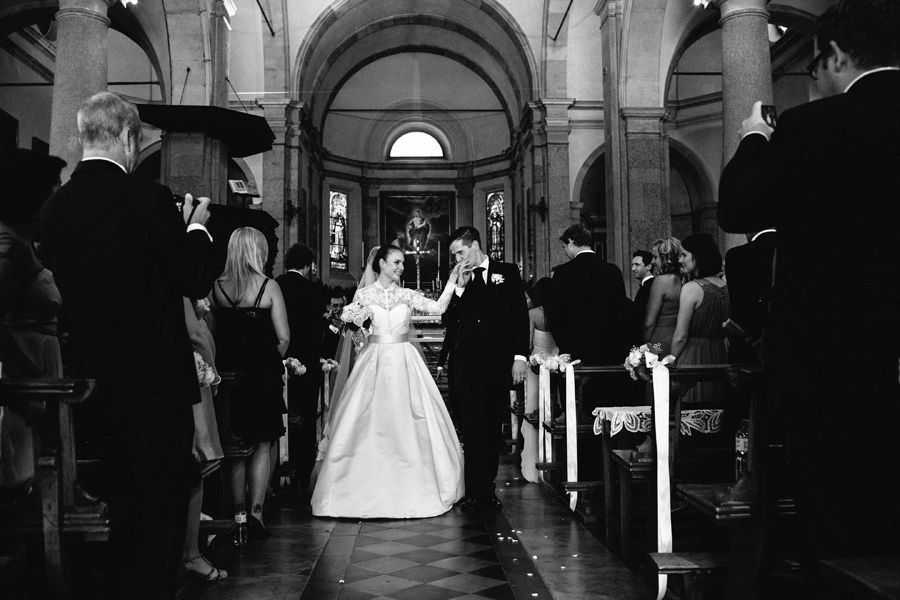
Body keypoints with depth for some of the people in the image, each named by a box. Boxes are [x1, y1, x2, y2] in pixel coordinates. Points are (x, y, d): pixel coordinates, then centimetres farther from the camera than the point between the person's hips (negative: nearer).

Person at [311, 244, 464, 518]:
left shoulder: (407, 295, 7)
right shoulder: (363, 294, 4)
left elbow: (438, 307, -5)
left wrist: (451, 282, -13)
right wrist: (354, 327, -11)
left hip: (404, 363, 1)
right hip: (374, 360, -1)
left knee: (408, 426, 0)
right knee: (368, 426, -2)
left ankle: (410, 489, 13)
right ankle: (367, 491, 10)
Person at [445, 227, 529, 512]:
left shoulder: (508, 272, 6)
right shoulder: (458, 281, 11)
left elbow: (521, 315, 3)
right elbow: (450, 320, 5)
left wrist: (519, 357, -5)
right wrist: (460, 287, -5)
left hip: (499, 363, -1)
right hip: (468, 363, 1)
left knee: (493, 427, 5)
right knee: (472, 427, -3)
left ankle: (487, 489, 15)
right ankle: (475, 493, 1)